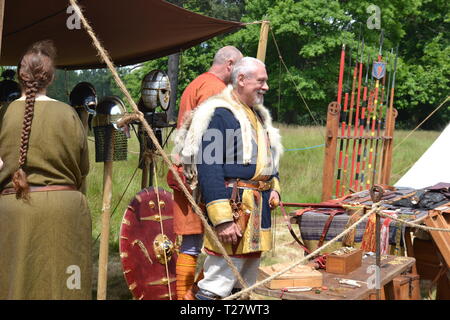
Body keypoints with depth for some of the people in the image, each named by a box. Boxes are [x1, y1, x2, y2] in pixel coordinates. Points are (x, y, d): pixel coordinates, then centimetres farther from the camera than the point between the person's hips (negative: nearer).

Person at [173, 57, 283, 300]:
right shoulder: (218, 114, -13)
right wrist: (222, 219, -26)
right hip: (233, 204, -9)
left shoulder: (258, 115, 17)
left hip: (259, 206, 10)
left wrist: (273, 187, 9)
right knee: (218, 284, -11)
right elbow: (208, 169, -21)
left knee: (245, 283, 18)